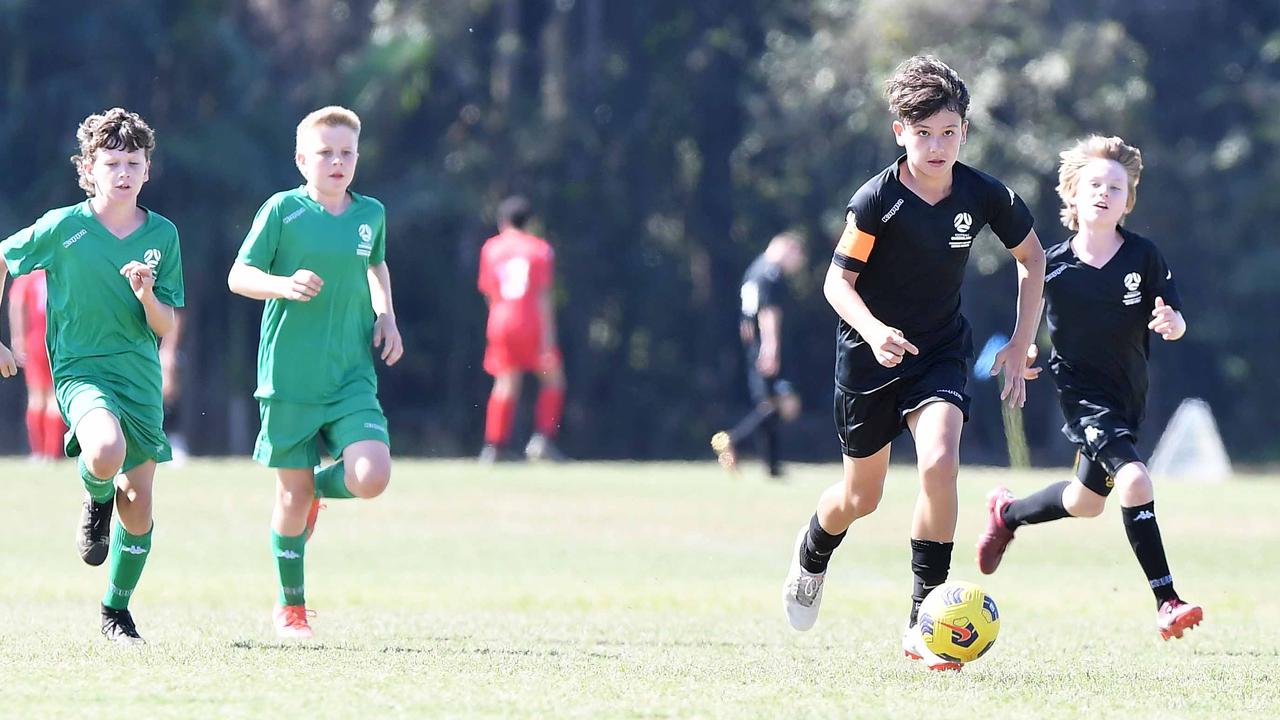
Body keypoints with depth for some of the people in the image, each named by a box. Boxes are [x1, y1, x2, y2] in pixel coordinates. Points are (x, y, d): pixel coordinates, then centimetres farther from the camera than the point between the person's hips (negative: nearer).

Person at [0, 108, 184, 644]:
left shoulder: (162, 235, 1)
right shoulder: (63, 227, -7)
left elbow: (165, 328, 2)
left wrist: (146, 295, -19)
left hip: (141, 377, 4)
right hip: (80, 369, -4)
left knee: (138, 502, 5)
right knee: (107, 454, -33)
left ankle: (116, 612, 25)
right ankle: (95, 501, 4)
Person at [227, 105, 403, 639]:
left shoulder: (371, 214, 7)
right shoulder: (283, 210, -5)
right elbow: (239, 276, -3)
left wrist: (385, 315, 11)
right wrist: (284, 285, -22)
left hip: (352, 376, 3)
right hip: (289, 376, -3)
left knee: (371, 478, -16)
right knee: (292, 494, 3)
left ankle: (320, 488, 20)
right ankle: (289, 607, 22)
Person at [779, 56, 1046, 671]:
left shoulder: (984, 195, -10)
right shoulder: (876, 200, -18)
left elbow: (1031, 258, 6)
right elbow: (838, 280, -13)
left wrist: (1020, 346, 2)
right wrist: (873, 331, -32)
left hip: (939, 351, 1)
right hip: (870, 350, -1)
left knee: (940, 463, -25)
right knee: (862, 497, 10)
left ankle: (923, 623, -15)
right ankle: (811, 556, 48)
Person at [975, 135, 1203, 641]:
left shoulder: (1143, 257, -7)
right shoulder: (1054, 266, -10)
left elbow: (1175, 322, -4)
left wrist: (1171, 324, -24)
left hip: (1128, 396, 4)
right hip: (1082, 393, -4)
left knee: (1088, 502, 20)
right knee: (1133, 478, -26)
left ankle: (1008, 514, 51)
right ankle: (1166, 602, -25)